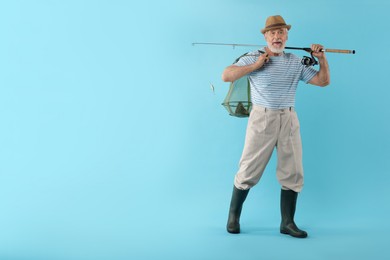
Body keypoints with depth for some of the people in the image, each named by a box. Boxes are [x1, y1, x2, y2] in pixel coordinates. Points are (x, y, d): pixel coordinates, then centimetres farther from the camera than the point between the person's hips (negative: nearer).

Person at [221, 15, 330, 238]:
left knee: (293, 174, 5)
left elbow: (323, 81, 13)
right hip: (262, 119, -4)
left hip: (289, 120, 4)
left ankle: (288, 222, 17)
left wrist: (322, 58, -1)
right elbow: (226, 76, -11)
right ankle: (233, 216, 18)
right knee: (249, 171, 0)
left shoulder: (296, 62, 11)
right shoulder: (253, 58, 0)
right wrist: (255, 65, -15)